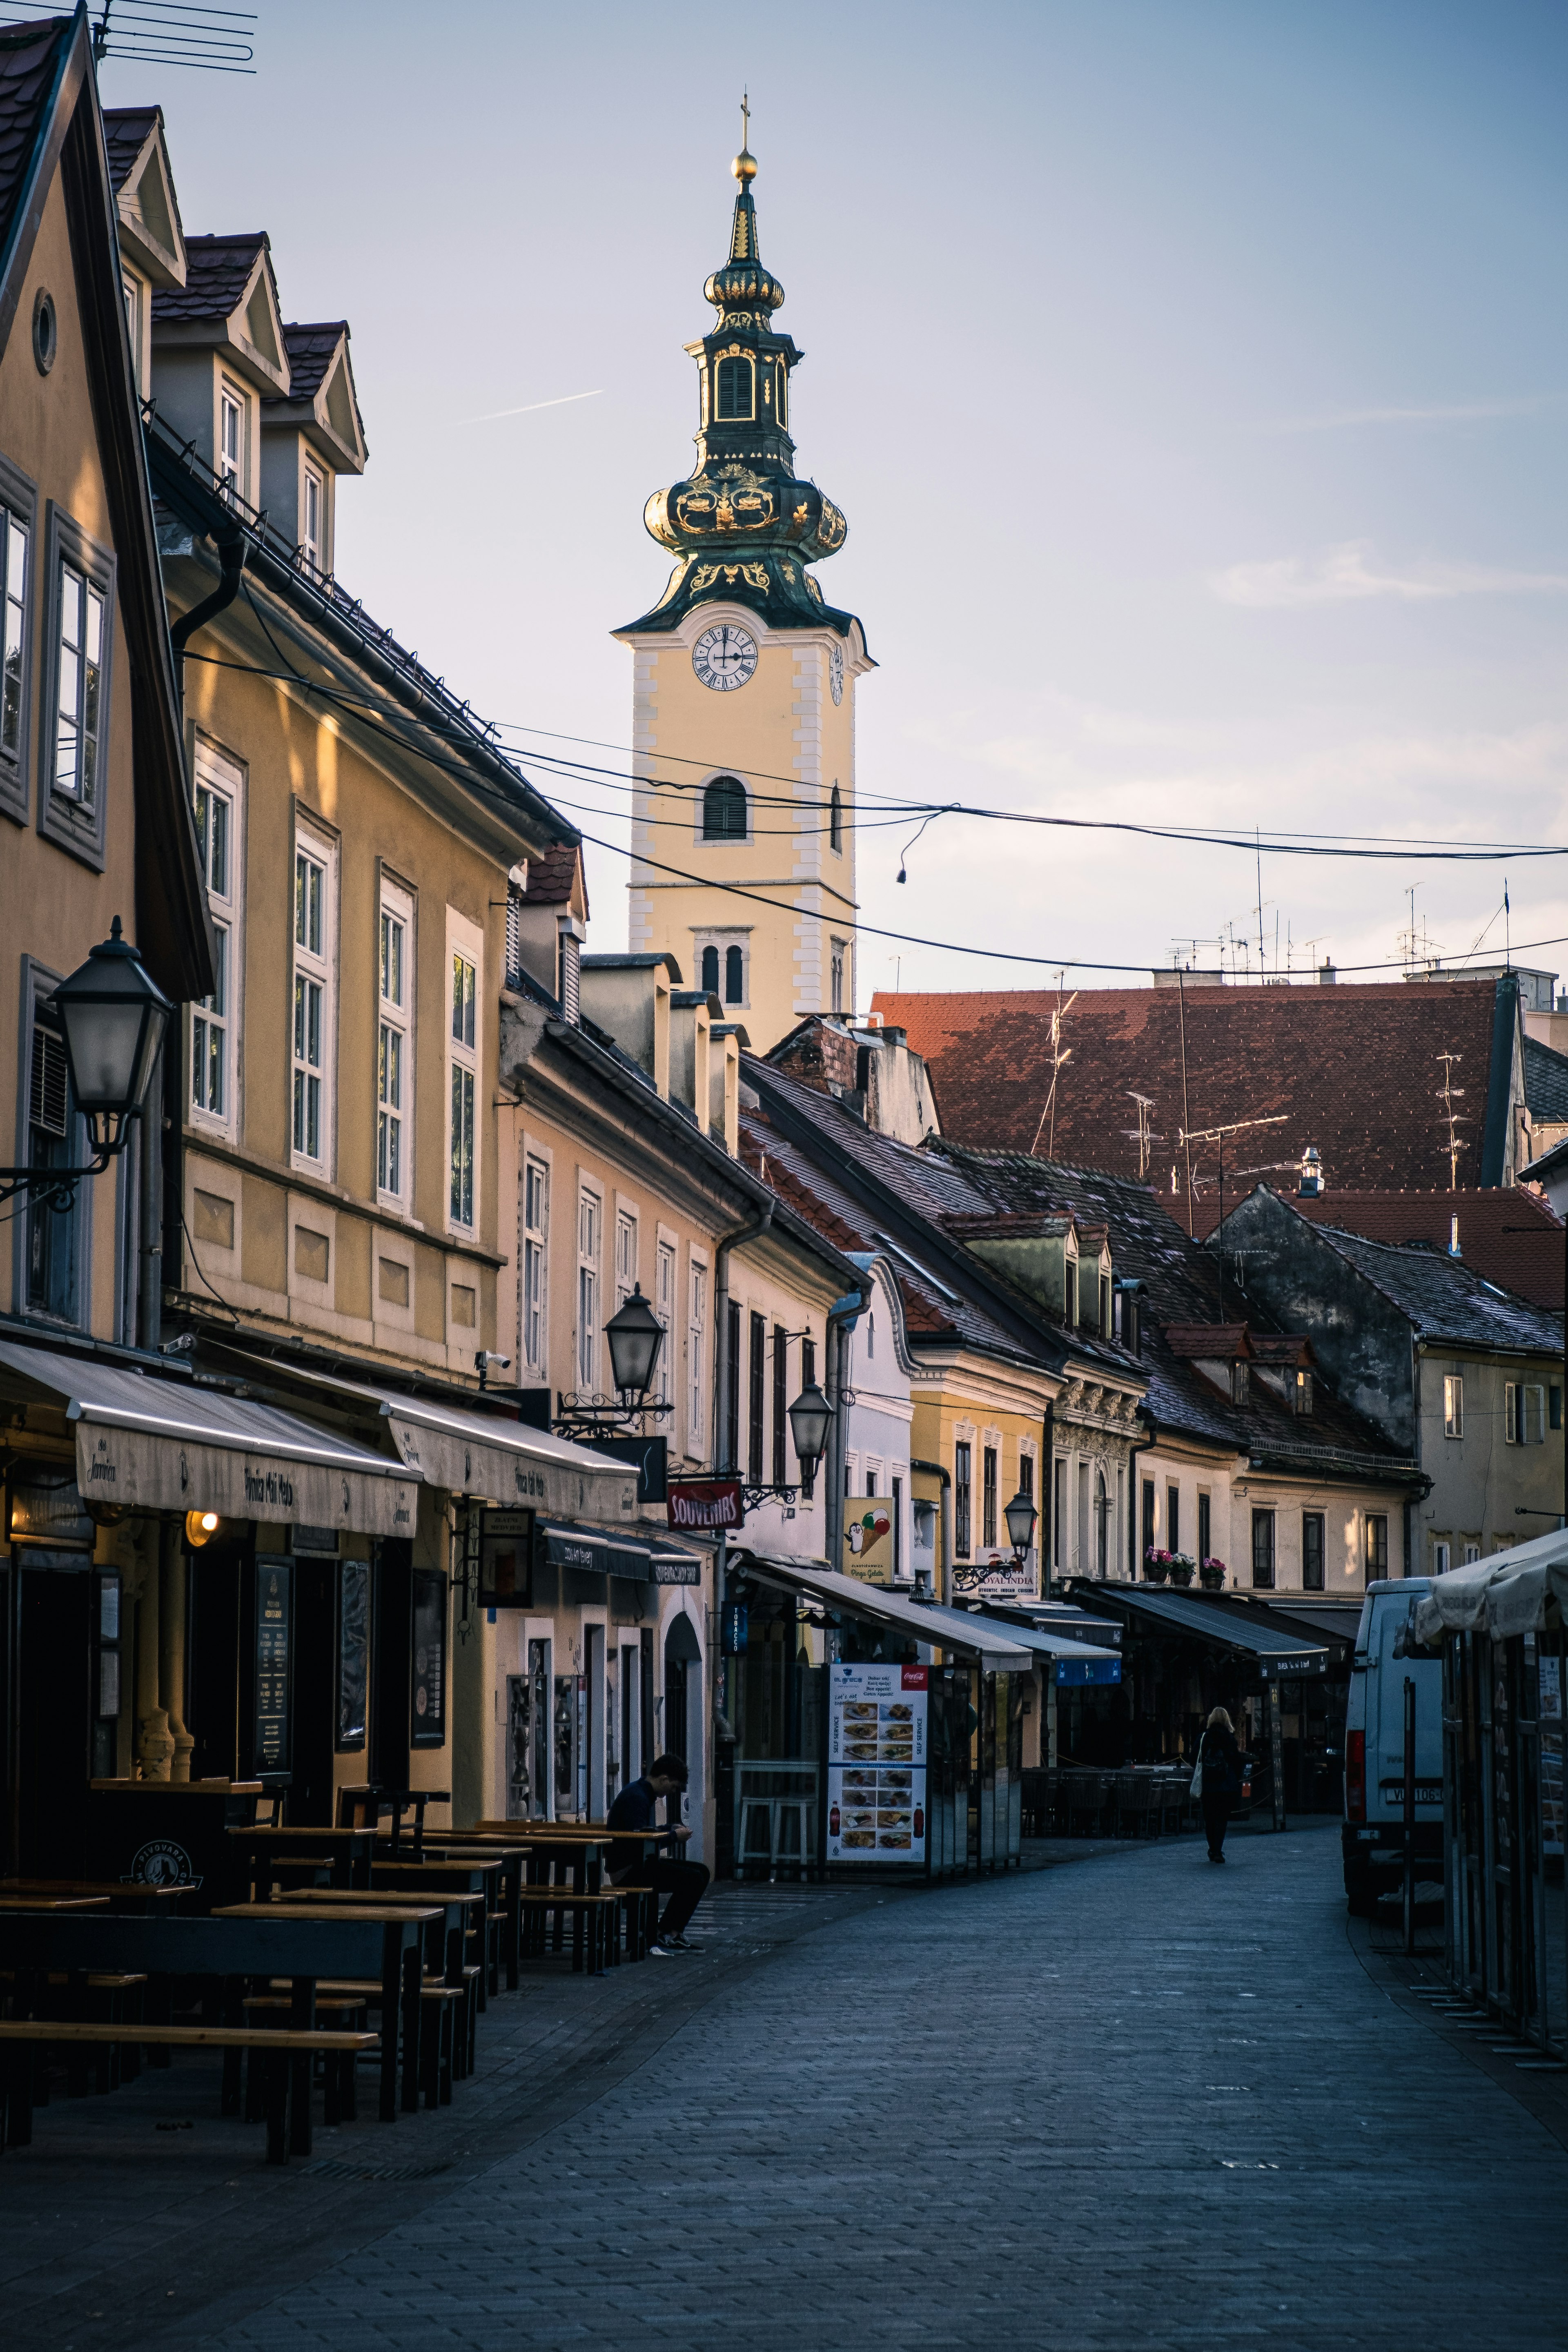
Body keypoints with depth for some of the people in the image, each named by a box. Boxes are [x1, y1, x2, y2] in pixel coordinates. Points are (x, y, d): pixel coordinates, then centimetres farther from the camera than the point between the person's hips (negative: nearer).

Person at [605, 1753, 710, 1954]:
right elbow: (640, 1838, -26)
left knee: (701, 1872, 9)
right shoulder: (636, 1797, -16)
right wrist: (674, 1836, -13)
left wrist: (671, 1829, 12)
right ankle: (667, 1936, -13)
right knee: (692, 1879, -20)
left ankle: (674, 1933, 7)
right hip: (628, 1870, -11)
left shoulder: (642, 1794, 17)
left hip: (640, 1864, 11)